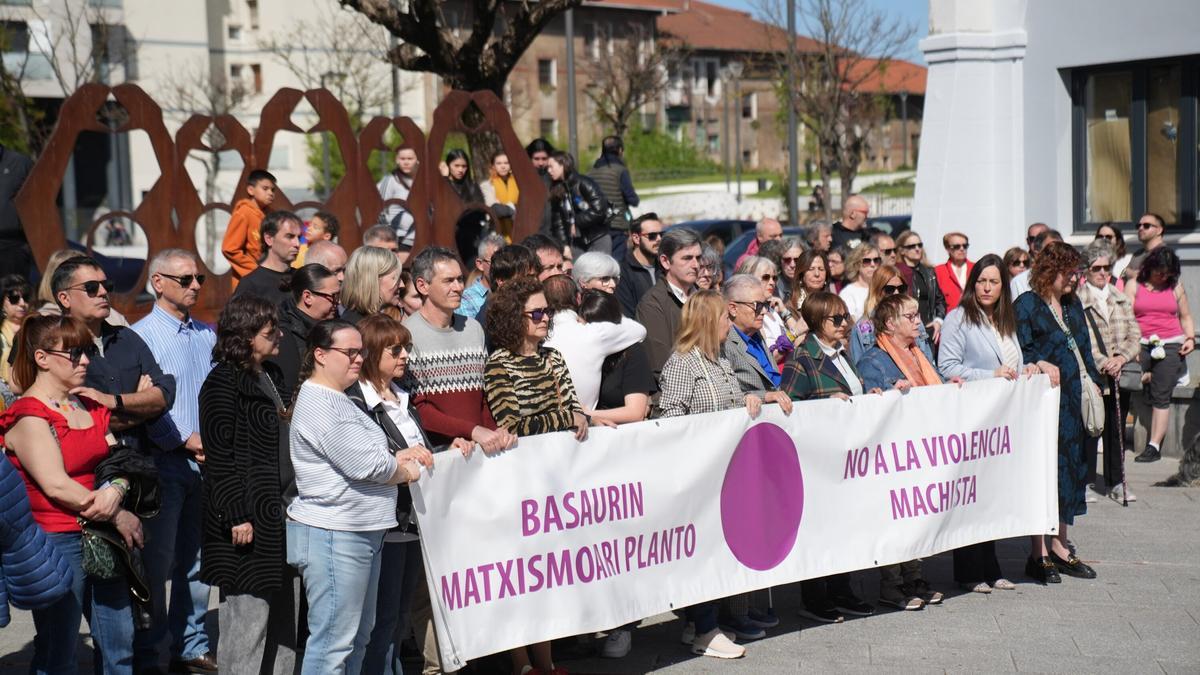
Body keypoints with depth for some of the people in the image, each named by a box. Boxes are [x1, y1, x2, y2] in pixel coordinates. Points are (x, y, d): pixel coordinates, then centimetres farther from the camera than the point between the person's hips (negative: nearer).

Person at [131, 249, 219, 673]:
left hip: (206, 461, 6)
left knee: (197, 559, 12)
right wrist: (186, 440, -16)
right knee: (157, 562, -2)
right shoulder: (142, 336, -7)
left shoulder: (207, 335, 11)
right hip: (165, 462, -6)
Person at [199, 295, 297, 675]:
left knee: (284, 615, 14)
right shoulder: (223, 383, -12)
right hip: (249, 517, -9)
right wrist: (237, 517, -19)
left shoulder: (271, 376, 14)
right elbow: (220, 457, -16)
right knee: (249, 616, -3)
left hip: (282, 512, 9)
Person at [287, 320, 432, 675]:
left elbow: (366, 454, 22)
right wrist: (406, 472, -2)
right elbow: (365, 465, -20)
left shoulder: (337, 400, 18)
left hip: (361, 532, 11)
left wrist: (399, 457, 3)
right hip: (333, 535, -11)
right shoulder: (318, 404, -16)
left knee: (358, 637, 16)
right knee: (334, 641, -7)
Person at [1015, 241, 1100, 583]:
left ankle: (1060, 548, 19)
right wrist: (1041, 365, -24)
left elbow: (1084, 348, 21)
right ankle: (1039, 553, 0)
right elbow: (1018, 351, -10)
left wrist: (1092, 382, 11)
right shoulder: (1027, 304, -6)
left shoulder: (1073, 305, 16)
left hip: (1074, 400, 8)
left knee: (1071, 468, 10)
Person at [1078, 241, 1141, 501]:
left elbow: (1134, 336, 8)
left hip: (1118, 377, 5)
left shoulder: (1122, 300, 13)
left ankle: (1116, 482, 18)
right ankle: (1085, 481, 8)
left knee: (1116, 429, 9)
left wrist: (1121, 358, -10)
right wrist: (1102, 363, -18)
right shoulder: (1076, 301, -7)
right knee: (1089, 429, -2)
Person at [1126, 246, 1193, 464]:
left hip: (1170, 346, 0)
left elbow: (1185, 317, 23)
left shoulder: (1176, 287, 15)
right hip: (1141, 346, 0)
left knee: (1161, 396, -11)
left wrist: (1190, 338, 5)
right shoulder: (1134, 286, 9)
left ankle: (1154, 446, -14)